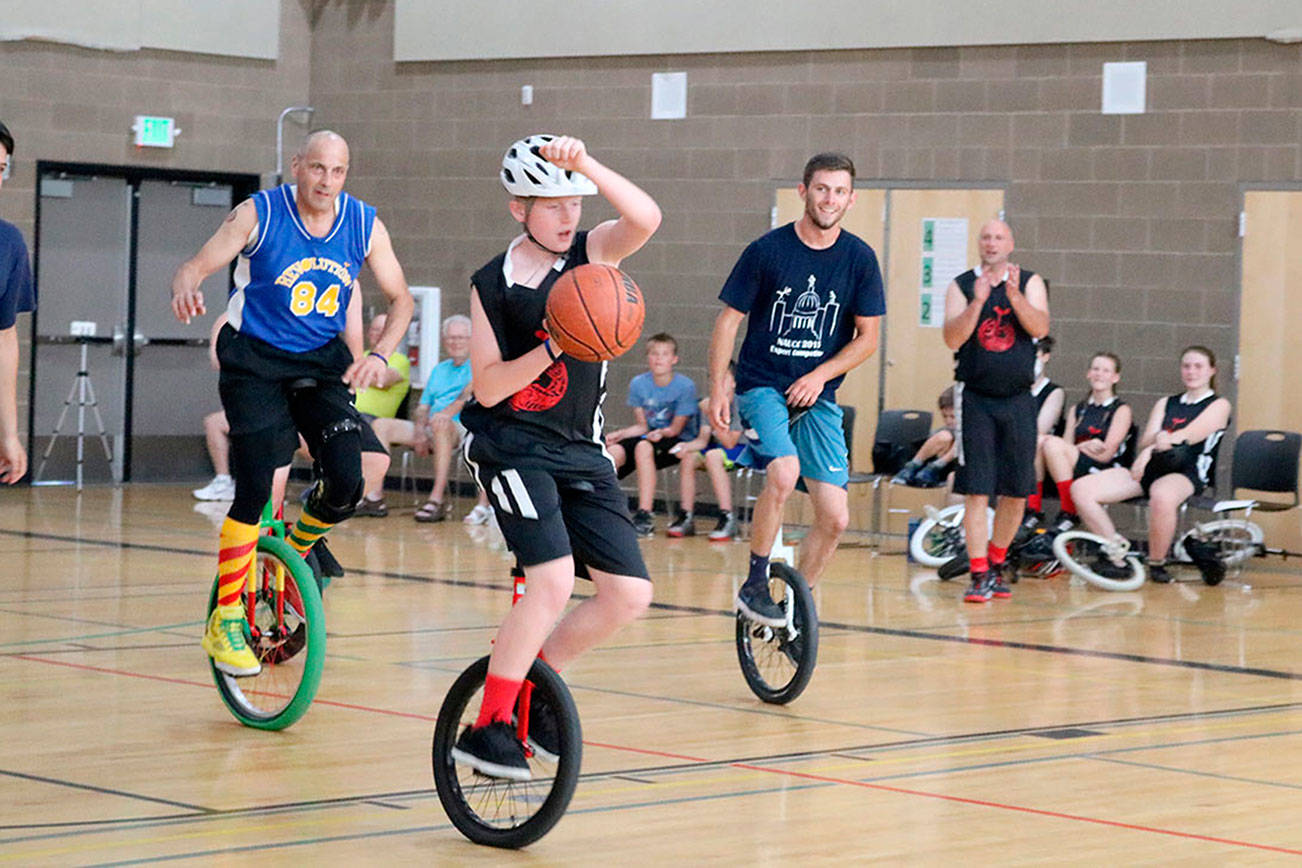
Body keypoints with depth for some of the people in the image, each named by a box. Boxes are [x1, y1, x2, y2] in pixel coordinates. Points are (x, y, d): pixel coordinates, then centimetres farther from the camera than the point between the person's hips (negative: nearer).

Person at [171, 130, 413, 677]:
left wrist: (379, 355, -14)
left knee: (346, 486, -11)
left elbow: (400, 299, 4)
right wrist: (185, 289, -43)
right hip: (254, 359, -3)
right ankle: (224, 621, -3)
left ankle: (296, 550, 23)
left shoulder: (365, 226, -5)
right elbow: (195, 267, -17)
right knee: (255, 489, -15)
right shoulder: (258, 215, -14)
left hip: (322, 361, 3)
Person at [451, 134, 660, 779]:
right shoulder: (493, 284, -4)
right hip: (512, 446, -5)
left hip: (581, 452, 5)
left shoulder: (592, 254, 1)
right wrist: (553, 348, -24)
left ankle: (532, 685, 21)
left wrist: (588, 167, -34)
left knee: (629, 595, 0)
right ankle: (487, 727, -13)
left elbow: (646, 220, -21)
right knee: (554, 580, -23)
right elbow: (488, 388, -9)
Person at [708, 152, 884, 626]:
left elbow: (867, 337, 3)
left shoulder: (859, 258, 0)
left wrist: (820, 375, -11)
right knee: (784, 473, -30)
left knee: (834, 518, -5)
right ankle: (754, 584, -13)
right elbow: (728, 320, 0)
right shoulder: (768, 250, -6)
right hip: (762, 387, -3)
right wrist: (717, 389, -7)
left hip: (817, 397, 3)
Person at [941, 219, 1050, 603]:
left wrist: (1014, 296, -25)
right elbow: (952, 339, -9)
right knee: (976, 491, -7)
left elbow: (1040, 328, -10)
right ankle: (979, 574, -4)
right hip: (975, 398, -2)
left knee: (1016, 492, 5)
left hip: (1017, 399, 2)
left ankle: (996, 566, 23)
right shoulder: (961, 286, 3)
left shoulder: (1030, 283, 5)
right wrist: (978, 302, -21)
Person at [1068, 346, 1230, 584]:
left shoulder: (1218, 405, 9)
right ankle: (1116, 555, -15)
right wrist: (1157, 440, -12)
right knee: (1081, 489, -15)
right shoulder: (1166, 404, 26)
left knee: (1162, 495, -44)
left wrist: (1149, 449, -14)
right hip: (1150, 469, 6)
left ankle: (1157, 563, -23)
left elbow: (1188, 437, -6)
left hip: (1188, 475, -6)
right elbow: (1145, 442, 11)